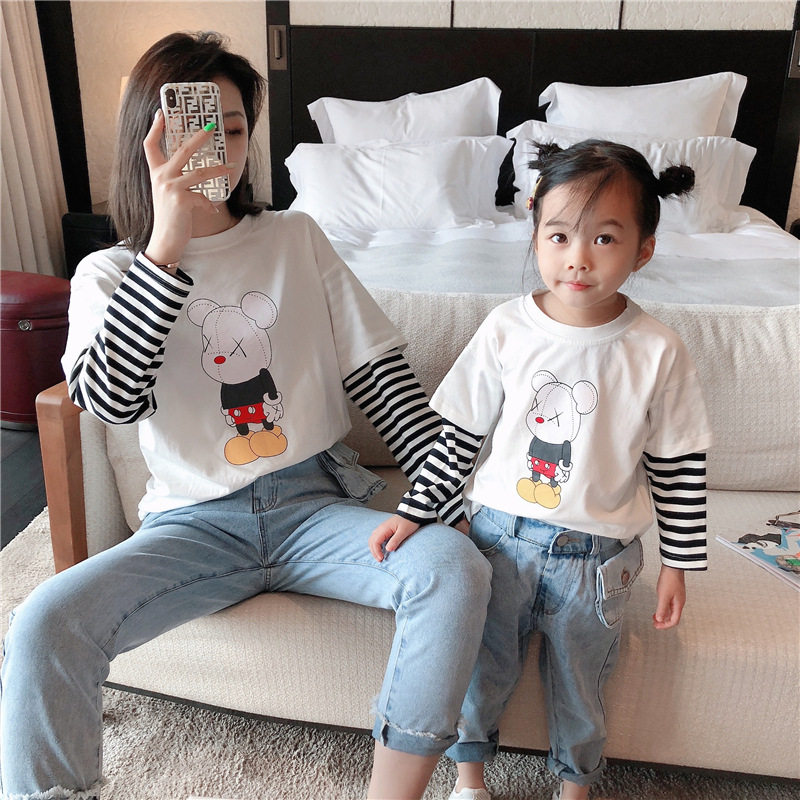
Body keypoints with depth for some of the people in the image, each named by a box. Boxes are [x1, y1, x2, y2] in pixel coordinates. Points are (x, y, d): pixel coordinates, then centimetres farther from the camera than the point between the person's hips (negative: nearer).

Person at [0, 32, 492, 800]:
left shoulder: (296, 238, 7)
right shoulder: (110, 273, 4)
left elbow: (378, 371, 4)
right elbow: (110, 400, -16)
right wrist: (166, 246, -24)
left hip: (315, 505, 1)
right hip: (193, 522, 0)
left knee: (456, 567, -25)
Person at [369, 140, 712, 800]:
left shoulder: (657, 353, -12)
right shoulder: (506, 330, -10)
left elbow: (679, 466, -3)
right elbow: (462, 436, -2)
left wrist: (679, 564, 0)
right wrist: (414, 512, -4)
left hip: (597, 555, 0)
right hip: (501, 534, 1)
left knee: (579, 682, 18)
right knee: (481, 665, 14)